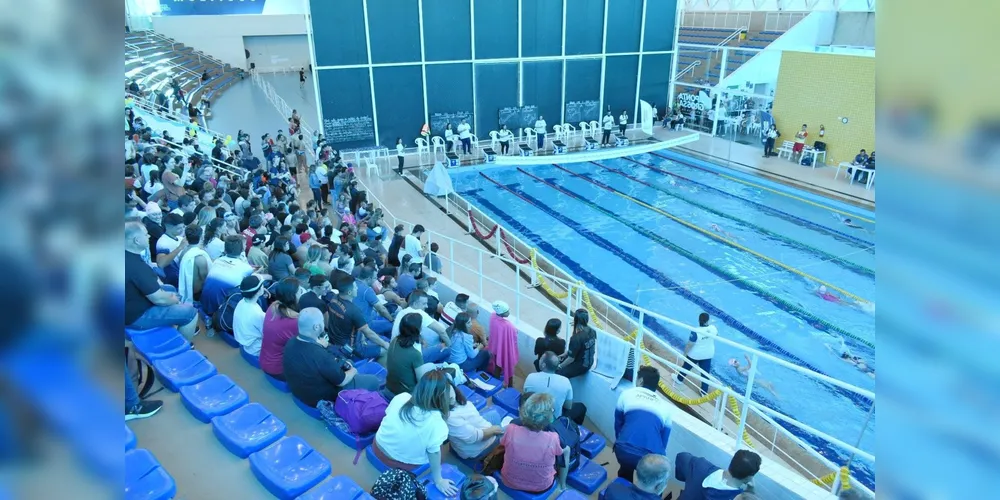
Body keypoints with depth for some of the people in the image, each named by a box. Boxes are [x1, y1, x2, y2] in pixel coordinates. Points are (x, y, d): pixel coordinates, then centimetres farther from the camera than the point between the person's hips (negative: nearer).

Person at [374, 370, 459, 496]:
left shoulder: (401, 397, -18)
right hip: (404, 464, -4)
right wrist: (438, 481, -9)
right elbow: (434, 453, -23)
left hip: (379, 448, 5)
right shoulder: (437, 423, -32)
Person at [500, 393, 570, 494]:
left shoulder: (511, 429, -27)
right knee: (566, 449, 20)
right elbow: (563, 450, -5)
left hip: (509, 482, 1)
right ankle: (562, 484, 41)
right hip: (541, 487, -1)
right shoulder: (553, 438, -30)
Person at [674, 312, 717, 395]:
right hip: (708, 354, 4)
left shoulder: (696, 332, -33)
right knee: (705, 373, 17)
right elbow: (716, 337, 5)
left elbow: (689, 345, -23)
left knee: (686, 367, 24)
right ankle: (704, 392, 30)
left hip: (695, 355, -4)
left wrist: (684, 353, -7)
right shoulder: (713, 328, -18)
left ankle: (679, 379, 49)